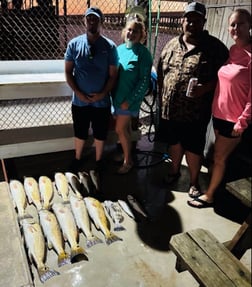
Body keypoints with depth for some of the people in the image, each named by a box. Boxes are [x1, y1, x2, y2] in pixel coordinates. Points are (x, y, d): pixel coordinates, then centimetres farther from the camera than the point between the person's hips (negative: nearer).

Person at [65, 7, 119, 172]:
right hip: (79, 101, 1)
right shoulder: (74, 44, -2)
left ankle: (98, 162, 36)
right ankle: (77, 159, 40)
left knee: (100, 134, 14)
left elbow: (113, 75, -4)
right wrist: (78, 93, -11)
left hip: (102, 101, -1)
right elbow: (68, 72, 0)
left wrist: (102, 94, -15)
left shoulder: (110, 46, -5)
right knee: (80, 133, 17)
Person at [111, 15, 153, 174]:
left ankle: (128, 161, 16)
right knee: (125, 127, 17)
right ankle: (126, 152, 36)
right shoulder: (120, 49, 5)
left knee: (120, 129, -2)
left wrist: (129, 100, -16)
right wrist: (113, 94, 5)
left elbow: (144, 81, -14)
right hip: (117, 95, 6)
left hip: (130, 98, -5)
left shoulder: (143, 53, -12)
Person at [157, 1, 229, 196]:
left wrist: (206, 88, -22)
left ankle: (194, 181, 27)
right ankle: (175, 170, 41)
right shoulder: (172, 44, 7)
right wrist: (161, 97, 8)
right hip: (170, 107, 4)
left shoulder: (214, 46, -6)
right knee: (174, 142, 19)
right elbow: (161, 72, 14)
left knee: (193, 148, 6)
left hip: (195, 111, -4)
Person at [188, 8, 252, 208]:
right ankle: (218, 185, 38)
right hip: (219, 113, 7)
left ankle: (208, 196, 20)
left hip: (235, 118, -7)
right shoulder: (232, 51, 6)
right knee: (220, 156, 19)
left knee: (219, 158, 5)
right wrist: (215, 108, 9)